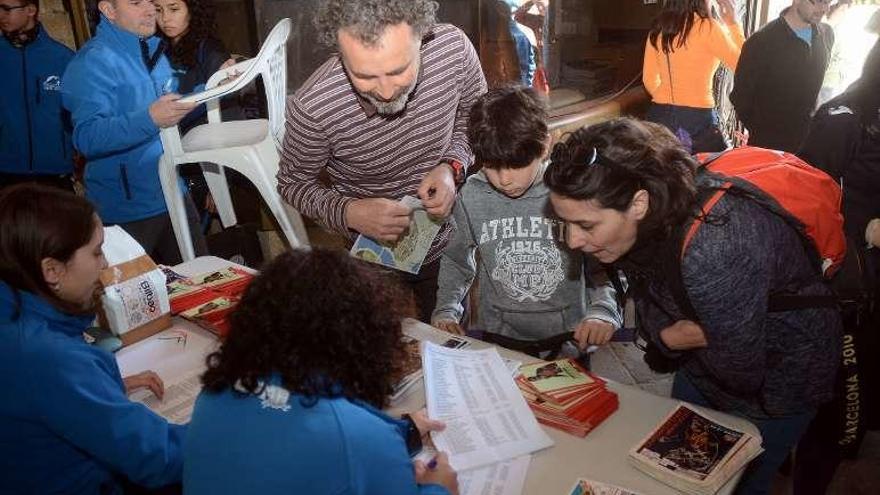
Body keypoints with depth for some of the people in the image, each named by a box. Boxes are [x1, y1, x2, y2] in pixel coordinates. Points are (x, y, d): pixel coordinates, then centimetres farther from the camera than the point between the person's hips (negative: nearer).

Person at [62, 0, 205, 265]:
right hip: (127, 210, -7)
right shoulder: (93, 62, -16)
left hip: (173, 192, 7)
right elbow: (87, 137, -28)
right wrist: (150, 119, -40)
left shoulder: (154, 49, 10)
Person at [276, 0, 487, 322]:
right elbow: (294, 183, -12)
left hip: (450, 246, 3)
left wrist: (452, 166, -22)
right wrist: (349, 214, -31)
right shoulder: (311, 107, -32)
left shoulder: (454, 47, -25)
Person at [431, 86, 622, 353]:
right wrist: (445, 311, 5)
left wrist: (602, 312, -15)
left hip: (569, 334, -1)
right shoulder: (472, 196, 0)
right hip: (496, 336, 2)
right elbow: (455, 260, 16)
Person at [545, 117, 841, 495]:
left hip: (776, 377, -6)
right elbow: (649, 308, -3)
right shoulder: (633, 225, -19)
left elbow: (741, 374, -31)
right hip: (706, 361, 7)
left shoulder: (713, 252, -44)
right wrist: (668, 336, -22)